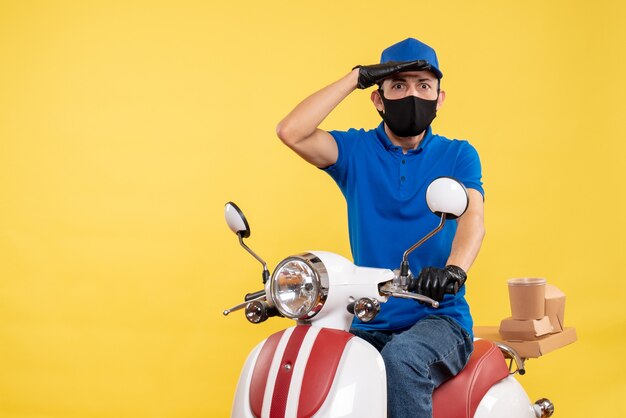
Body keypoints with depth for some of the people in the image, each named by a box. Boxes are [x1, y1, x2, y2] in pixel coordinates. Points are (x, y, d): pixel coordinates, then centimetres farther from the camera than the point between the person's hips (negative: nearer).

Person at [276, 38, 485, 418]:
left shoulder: (458, 155, 7)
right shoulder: (357, 151, 8)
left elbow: (473, 217, -12)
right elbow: (291, 132, -10)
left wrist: (454, 269, -35)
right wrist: (356, 77, -7)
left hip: (439, 318, -1)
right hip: (368, 324, 2)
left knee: (401, 358, -35)